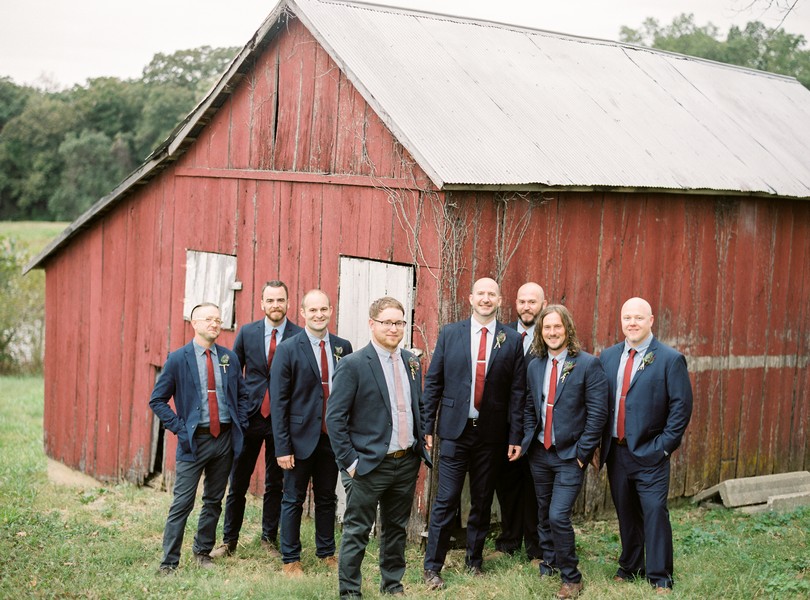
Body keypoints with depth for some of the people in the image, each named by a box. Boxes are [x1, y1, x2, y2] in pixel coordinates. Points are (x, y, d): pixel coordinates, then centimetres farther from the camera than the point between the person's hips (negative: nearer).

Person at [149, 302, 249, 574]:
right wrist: (179, 428, -9)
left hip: (225, 439, 4)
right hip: (194, 440, -4)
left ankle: (203, 551, 29)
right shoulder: (177, 359, -5)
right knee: (182, 504, -5)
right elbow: (157, 400, -2)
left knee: (214, 501, 14)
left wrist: (240, 424, 5)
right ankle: (169, 563, 1)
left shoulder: (230, 358, 7)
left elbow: (242, 395, 17)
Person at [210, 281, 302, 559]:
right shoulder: (247, 333, 2)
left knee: (275, 484, 10)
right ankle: (229, 541, 18)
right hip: (249, 417, 1)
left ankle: (269, 539, 24)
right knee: (237, 483, 7)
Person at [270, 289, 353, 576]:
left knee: (327, 498, 15)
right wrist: (282, 447, -12)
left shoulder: (343, 347, 4)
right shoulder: (288, 350, -8)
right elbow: (279, 401, -9)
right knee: (293, 500, 7)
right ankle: (290, 559, 17)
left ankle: (327, 552, 29)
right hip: (301, 436, -4)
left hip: (332, 437, 4)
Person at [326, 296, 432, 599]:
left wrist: (420, 447, 12)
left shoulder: (411, 362, 8)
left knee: (397, 529, 16)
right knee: (357, 532, 1)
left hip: (407, 461, 6)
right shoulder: (353, 365, -11)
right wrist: (349, 462, -14)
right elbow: (335, 418, -12)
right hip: (369, 464, -6)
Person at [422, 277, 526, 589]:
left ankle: (474, 560, 26)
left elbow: (517, 391, 1)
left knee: (482, 501, 11)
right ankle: (432, 566, 5)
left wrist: (515, 436, -1)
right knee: (446, 501, -2)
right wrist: (428, 426, 0)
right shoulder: (450, 333, 1)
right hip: (455, 429, -1)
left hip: (491, 434, 1)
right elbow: (433, 382, 4)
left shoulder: (513, 340, 0)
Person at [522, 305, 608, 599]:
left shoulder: (588, 364, -11)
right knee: (544, 516, 16)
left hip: (570, 455, -5)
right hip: (540, 453, 6)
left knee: (558, 516, -12)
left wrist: (582, 452, -13)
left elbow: (598, 412, -12)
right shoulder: (535, 366, 6)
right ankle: (548, 566, 33)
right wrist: (528, 440, 5)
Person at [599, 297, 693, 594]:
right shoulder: (608, 357, 7)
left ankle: (660, 578, 6)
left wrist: (663, 446, -11)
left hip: (649, 454, -4)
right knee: (625, 513, 14)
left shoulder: (670, 359, -7)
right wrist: (599, 444, 5)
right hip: (616, 451, 5)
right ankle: (630, 568, 29)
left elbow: (681, 407, -8)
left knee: (655, 512, -5)